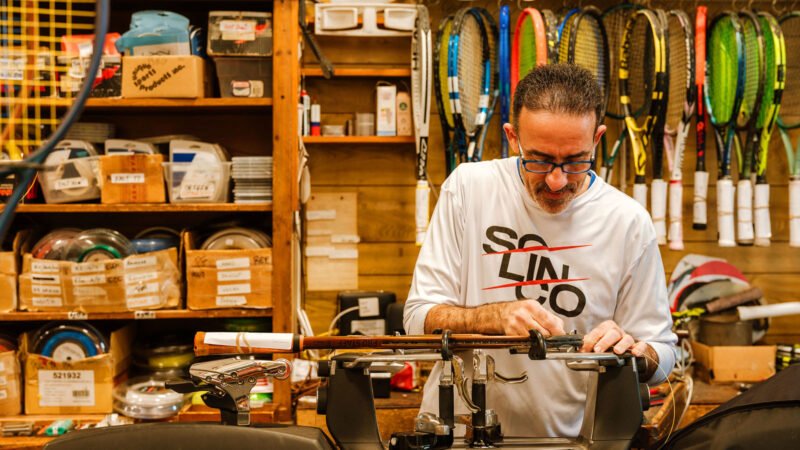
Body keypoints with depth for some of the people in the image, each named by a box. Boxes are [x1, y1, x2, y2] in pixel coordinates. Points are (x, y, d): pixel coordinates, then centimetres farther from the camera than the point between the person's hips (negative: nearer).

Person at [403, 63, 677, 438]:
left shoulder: (629, 223, -6)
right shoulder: (468, 187, -5)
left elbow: (661, 355, 4)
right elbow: (419, 318, -4)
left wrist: (632, 350, -17)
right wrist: (497, 317, -21)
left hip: (568, 435, 2)